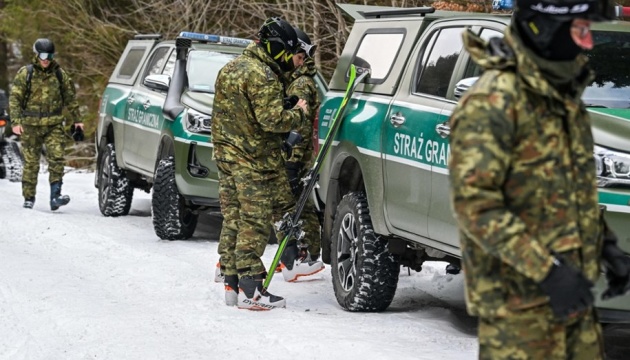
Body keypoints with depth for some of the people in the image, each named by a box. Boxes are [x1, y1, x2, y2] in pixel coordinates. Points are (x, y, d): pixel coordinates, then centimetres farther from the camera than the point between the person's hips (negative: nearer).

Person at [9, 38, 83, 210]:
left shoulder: (59, 74, 7)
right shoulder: (25, 73, -1)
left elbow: (70, 98, 17)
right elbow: (14, 99, -3)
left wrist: (76, 119, 17)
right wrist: (16, 122, -13)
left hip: (54, 125, 1)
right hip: (31, 126, -1)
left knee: (57, 158, -13)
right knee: (31, 162, 4)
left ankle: (55, 196, -15)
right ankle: (29, 198, 14)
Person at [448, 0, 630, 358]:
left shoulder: (563, 94, 12)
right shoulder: (493, 101, -18)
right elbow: (473, 201, -24)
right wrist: (545, 270, -26)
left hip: (570, 293, 9)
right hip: (518, 302, -9)